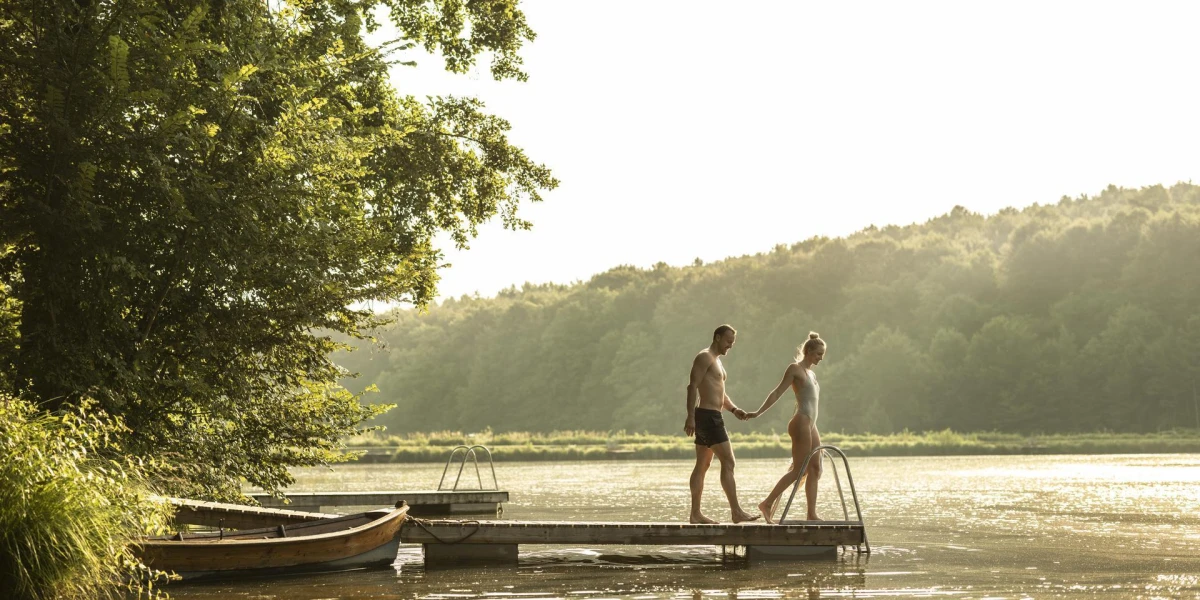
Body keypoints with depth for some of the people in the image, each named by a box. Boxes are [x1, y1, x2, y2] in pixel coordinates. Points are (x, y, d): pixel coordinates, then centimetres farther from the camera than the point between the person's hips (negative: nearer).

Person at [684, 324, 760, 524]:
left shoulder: (716, 361, 23)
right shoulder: (704, 357, -9)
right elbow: (693, 386, -17)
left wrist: (733, 409, 9)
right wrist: (691, 417, -25)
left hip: (712, 417, 11)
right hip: (707, 416, -11)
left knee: (702, 466, 9)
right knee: (728, 462, -12)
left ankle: (695, 514, 9)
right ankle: (736, 512, -14)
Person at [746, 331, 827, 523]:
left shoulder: (810, 373, 21)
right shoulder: (795, 369, -4)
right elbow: (777, 393, -9)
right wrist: (758, 412, -18)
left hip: (810, 425, 9)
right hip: (801, 423, -9)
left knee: (815, 469, 5)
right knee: (798, 469, -11)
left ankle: (812, 514, 6)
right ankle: (767, 504, -8)